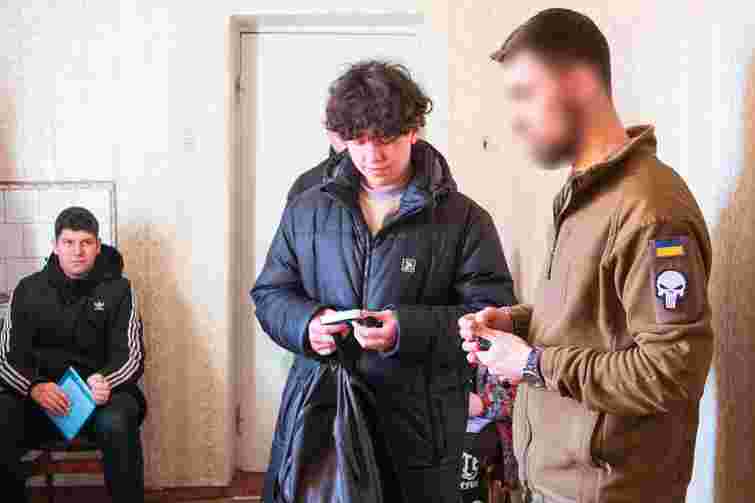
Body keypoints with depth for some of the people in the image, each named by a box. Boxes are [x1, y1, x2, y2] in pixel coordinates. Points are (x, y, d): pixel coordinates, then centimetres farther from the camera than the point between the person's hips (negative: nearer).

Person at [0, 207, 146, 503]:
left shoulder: (117, 290, 4)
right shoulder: (28, 290, 8)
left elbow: (132, 355, -2)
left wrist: (106, 381, -26)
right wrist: (34, 387, -20)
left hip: (100, 391, -1)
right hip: (39, 394, 2)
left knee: (116, 424, -35)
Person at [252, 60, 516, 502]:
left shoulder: (463, 219, -3)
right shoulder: (306, 210, 9)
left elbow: (494, 313, -7)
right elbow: (269, 293, 14)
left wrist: (409, 329, -21)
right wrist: (305, 323, -9)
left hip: (418, 427, -3)